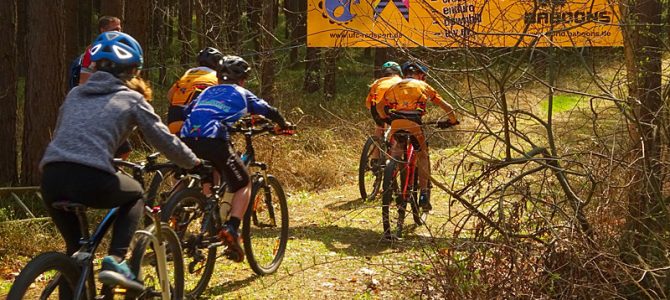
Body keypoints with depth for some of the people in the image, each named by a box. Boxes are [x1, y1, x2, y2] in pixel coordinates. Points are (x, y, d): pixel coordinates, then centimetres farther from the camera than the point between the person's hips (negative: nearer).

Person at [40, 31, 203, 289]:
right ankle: (116, 258, 8)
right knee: (135, 194, 27)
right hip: (91, 181, -4)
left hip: (51, 179, 4)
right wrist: (194, 163, 33)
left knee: (74, 248, 26)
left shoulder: (75, 95, 27)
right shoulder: (132, 100, 14)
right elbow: (165, 140, 16)